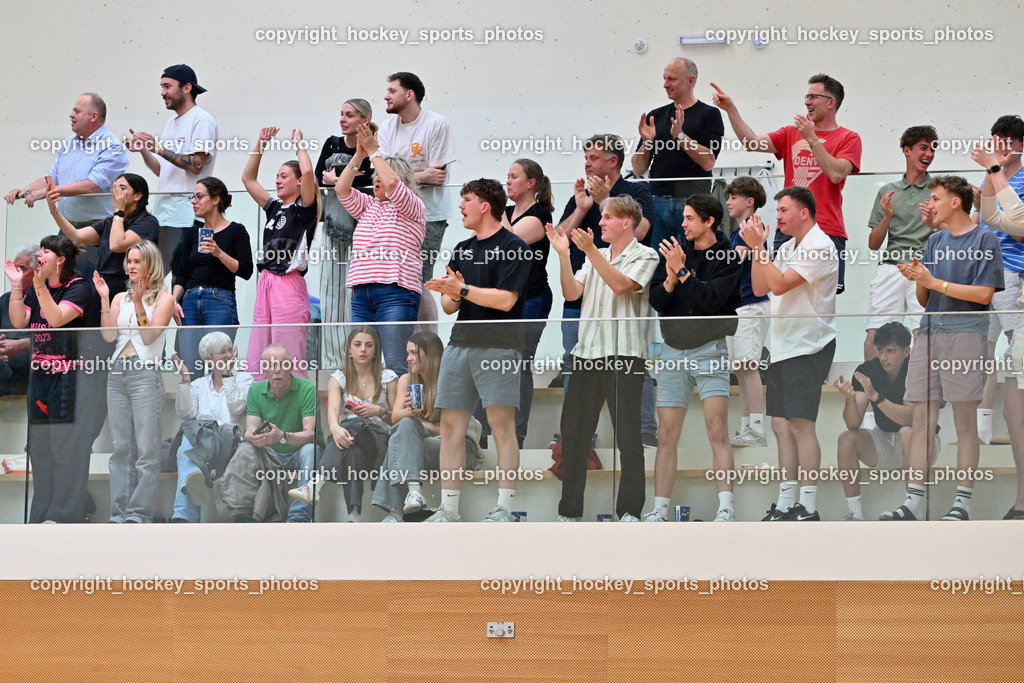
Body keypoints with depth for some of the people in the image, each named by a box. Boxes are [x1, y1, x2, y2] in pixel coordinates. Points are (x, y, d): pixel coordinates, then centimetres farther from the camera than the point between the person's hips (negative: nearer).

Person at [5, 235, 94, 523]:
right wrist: (16, 285, 0)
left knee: (67, 445, -7)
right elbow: (18, 321, 5)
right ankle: (42, 513, 18)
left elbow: (56, 318, -19)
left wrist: (40, 286, -22)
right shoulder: (35, 288, 14)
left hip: (69, 377, -8)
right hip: (39, 374, 8)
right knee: (39, 444, 10)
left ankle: (66, 515, -2)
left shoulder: (79, 288, -6)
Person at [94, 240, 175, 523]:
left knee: (146, 449, -7)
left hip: (145, 373, -5)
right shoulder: (121, 298, 16)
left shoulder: (164, 299, 3)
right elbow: (109, 335, 4)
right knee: (120, 448, 5)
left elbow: (149, 336, -7)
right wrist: (104, 300, 0)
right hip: (117, 373, 5)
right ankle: (119, 513, 8)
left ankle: (140, 513, -6)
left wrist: (139, 303, -16)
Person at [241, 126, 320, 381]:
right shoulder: (274, 207, 18)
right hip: (265, 283, 8)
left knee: (289, 360, -9)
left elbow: (308, 172, -19)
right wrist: (261, 144, 18)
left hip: (289, 284, -8)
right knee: (256, 362, 6)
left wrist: (299, 143, -3)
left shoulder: (304, 208, -2)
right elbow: (248, 178, 24)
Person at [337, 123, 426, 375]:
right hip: (361, 294, 7)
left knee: (395, 365, -14)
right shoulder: (368, 207, 26)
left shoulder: (412, 207, 7)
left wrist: (374, 151, -1)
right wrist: (359, 154, 6)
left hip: (396, 292, -6)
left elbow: (391, 184, -11)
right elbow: (342, 189, 12)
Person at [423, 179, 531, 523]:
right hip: (460, 343, 7)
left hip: (498, 346, -7)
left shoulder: (513, 246, -3)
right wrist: (451, 294, -5)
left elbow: (505, 299, -14)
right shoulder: (462, 249, 20)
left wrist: (462, 289, -14)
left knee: (502, 424, -7)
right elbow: (449, 306, 18)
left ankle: (504, 508, -4)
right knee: (450, 426, 4)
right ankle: (448, 509, 8)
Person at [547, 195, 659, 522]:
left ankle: (630, 510, 0)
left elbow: (621, 285, -16)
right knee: (573, 433, 5)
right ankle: (569, 510, 12)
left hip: (624, 354, -6)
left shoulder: (645, 256, 2)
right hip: (586, 352, 6)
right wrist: (563, 254, -2)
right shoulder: (597, 257, 19)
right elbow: (571, 293, 8)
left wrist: (590, 250, -19)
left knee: (628, 433, -4)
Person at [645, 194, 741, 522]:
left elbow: (711, 300, -18)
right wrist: (670, 279, -14)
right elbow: (655, 301, 5)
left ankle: (725, 508, -18)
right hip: (673, 351, 5)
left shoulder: (728, 258, -4)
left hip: (709, 350, -5)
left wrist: (682, 270, -18)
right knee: (666, 436, 5)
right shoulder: (675, 250, 9)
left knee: (717, 430, -15)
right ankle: (660, 510, 10)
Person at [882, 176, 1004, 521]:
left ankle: (962, 501, 1)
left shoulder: (985, 239, 0)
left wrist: (933, 282, -10)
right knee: (922, 420, 2)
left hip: (965, 334, -6)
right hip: (929, 334, 6)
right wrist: (918, 280, -2)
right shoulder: (935, 241, 18)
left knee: (965, 421, -3)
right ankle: (914, 501, 2)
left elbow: (983, 294, -9)